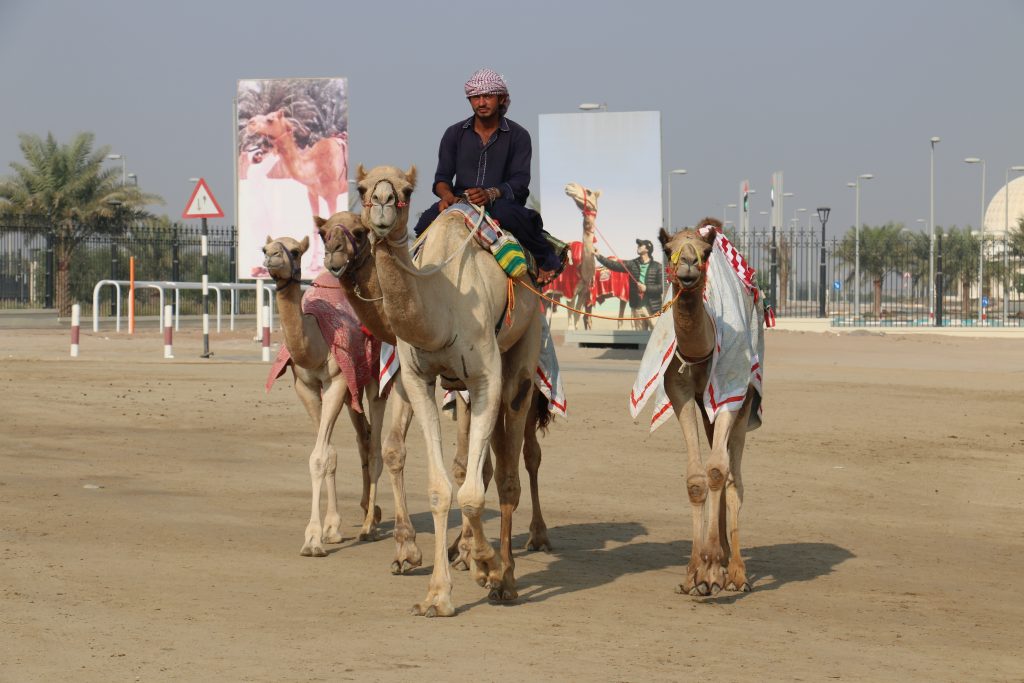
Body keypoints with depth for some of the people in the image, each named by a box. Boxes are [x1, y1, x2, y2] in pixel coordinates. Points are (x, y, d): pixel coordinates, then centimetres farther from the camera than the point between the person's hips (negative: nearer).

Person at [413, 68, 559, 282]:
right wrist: (446, 195, -16)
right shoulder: (454, 134, 12)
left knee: (507, 213, -39)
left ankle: (545, 258, -15)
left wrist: (490, 194, -26)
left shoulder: (518, 136, 4)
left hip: (501, 202, -2)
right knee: (427, 221, -30)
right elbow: (442, 177, 9)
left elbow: (519, 182, -6)